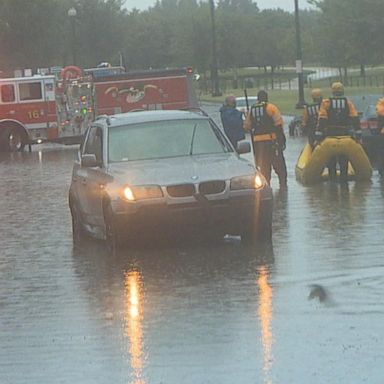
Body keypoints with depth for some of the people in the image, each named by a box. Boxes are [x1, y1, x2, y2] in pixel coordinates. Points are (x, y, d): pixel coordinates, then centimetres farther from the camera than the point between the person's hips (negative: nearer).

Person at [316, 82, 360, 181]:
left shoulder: (326, 103, -4)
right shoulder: (348, 103, 1)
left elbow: (321, 121, -9)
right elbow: (355, 119, -4)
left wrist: (318, 136, -9)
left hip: (330, 135, -1)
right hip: (345, 134, 1)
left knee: (331, 159, 8)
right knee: (344, 159, 10)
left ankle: (332, 178, 7)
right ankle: (344, 177, 10)